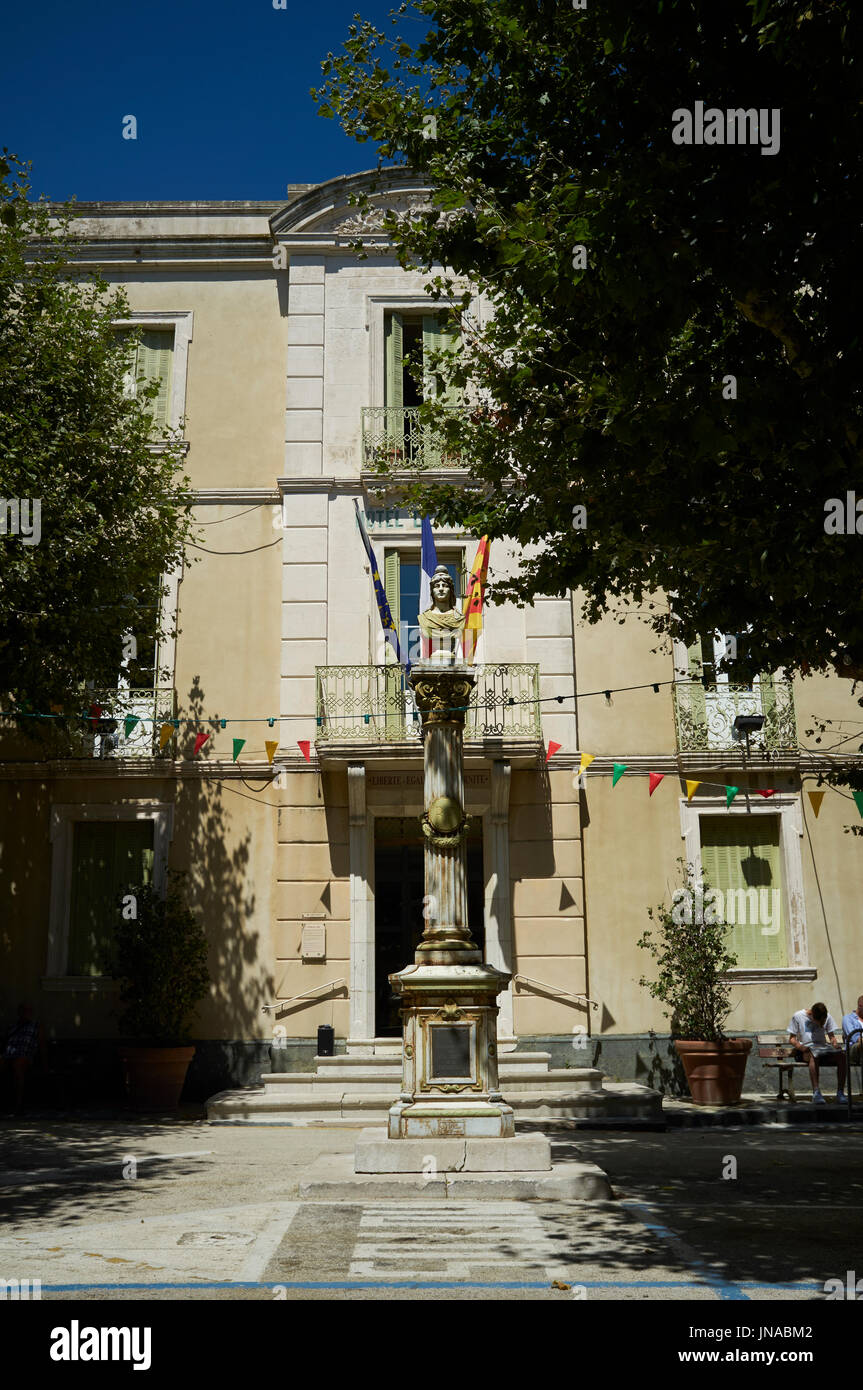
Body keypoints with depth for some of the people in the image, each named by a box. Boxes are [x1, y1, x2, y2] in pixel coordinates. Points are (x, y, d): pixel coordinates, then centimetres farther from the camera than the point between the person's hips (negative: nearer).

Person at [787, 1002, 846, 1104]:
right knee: (814, 1055, -40)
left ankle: (840, 1093, -22)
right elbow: (791, 1038, 2)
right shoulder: (798, 1016, 0)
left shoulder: (827, 1017, 11)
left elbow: (831, 1036, 18)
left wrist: (835, 1043, -6)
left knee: (841, 1055, -28)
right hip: (807, 1048, -4)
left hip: (823, 1046, 4)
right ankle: (816, 1092, -42)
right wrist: (800, 1047, -19)